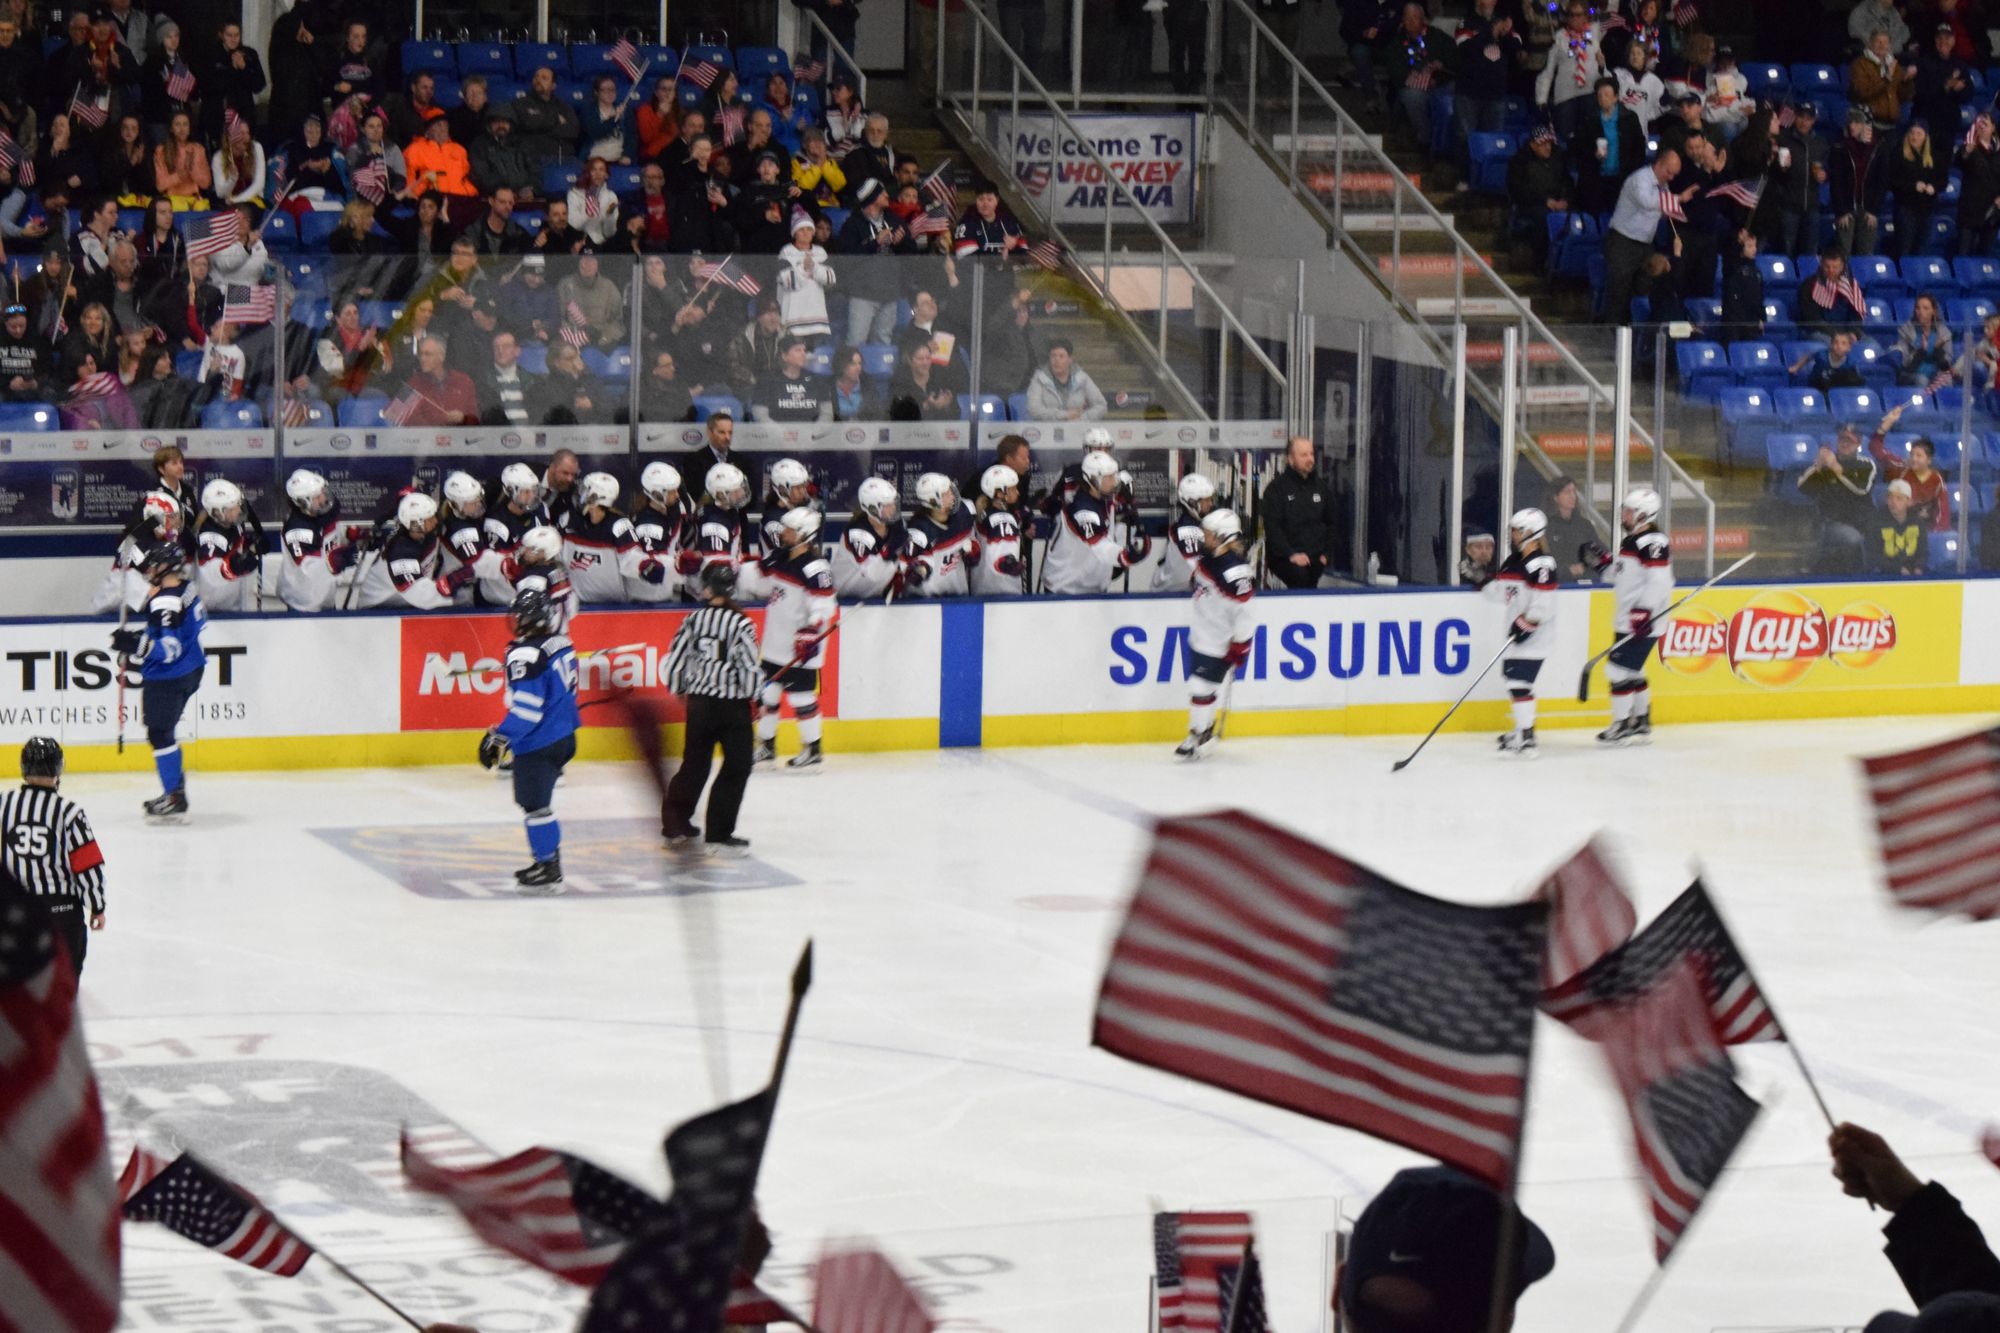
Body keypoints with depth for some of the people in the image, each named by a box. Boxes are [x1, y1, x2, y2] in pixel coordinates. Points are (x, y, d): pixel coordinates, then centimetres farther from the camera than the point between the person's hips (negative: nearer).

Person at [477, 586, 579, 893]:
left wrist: (498, 738, -19)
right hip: (563, 738, 9)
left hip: (537, 745, -9)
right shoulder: (561, 644, 8)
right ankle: (549, 862, 26)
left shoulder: (527, 654, -20)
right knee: (541, 803, 19)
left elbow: (526, 707, -24)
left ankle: (548, 871, 2)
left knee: (535, 804, 0)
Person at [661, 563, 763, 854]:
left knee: (694, 764, 19)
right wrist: (756, 693, 3)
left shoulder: (693, 620, -2)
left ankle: (674, 825, 28)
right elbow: (749, 668, -16)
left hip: (699, 702, 5)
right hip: (732, 705, -5)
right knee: (736, 768, 3)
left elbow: (674, 663, 3)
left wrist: (681, 689, 23)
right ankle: (718, 835, 0)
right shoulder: (739, 623, -15)